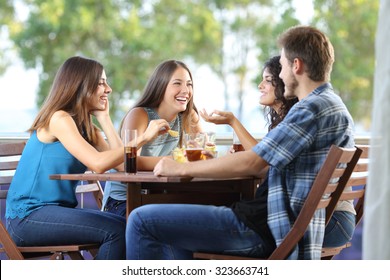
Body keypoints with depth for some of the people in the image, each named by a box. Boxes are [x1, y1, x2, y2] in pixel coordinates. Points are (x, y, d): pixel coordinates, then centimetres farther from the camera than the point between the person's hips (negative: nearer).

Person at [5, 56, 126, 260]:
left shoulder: (87, 128, 14)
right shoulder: (59, 119, -12)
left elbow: (123, 164, -1)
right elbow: (98, 163, -25)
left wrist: (104, 117, 3)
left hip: (59, 210, 9)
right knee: (117, 230, -21)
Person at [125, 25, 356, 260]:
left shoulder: (312, 109, -17)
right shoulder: (335, 107, 16)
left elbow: (251, 163, -22)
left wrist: (181, 168, -12)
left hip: (267, 231, -11)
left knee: (142, 220, -8)